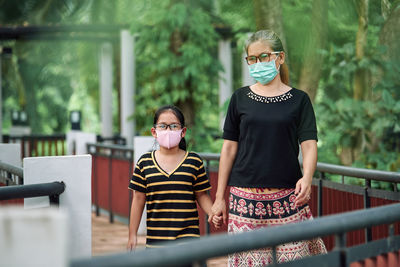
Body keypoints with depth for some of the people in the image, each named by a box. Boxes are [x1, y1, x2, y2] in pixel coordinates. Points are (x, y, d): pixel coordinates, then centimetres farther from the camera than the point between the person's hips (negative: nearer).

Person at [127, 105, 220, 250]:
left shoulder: (193, 161, 1)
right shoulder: (144, 163, 3)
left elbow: (202, 195, 7)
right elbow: (138, 199, 6)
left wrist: (212, 213, -12)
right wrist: (132, 235, 6)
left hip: (187, 234, -2)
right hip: (155, 237, 2)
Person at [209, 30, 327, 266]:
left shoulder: (299, 100, 6)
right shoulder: (241, 98, 8)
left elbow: (309, 144, -2)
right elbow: (229, 148, 9)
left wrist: (307, 177, -22)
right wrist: (220, 197, 6)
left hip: (288, 196, -1)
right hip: (246, 196, 1)